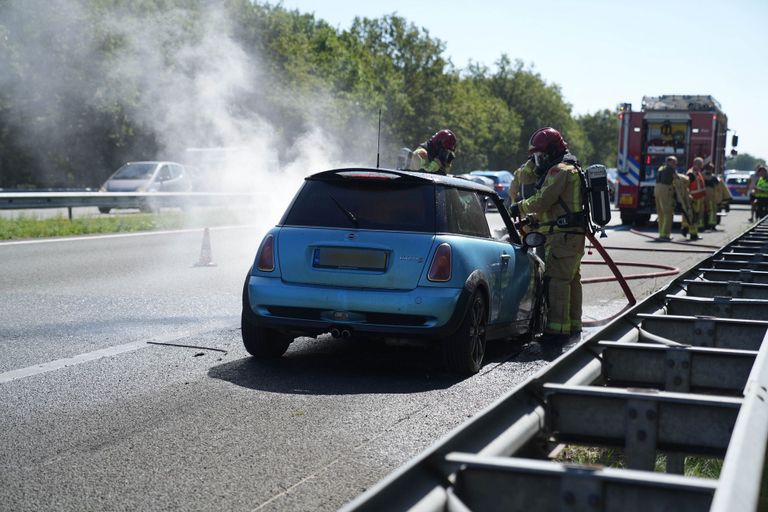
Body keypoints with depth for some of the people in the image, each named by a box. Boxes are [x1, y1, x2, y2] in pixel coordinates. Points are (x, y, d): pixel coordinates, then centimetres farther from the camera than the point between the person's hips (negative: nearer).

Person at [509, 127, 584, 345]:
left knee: (556, 280, -13)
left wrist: (519, 208, -4)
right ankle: (573, 325, 24)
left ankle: (558, 328, -16)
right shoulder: (570, 169, 23)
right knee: (571, 280, 16)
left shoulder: (560, 170, -12)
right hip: (573, 236, 11)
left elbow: (543, 201, -18)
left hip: (563, 236, -11)